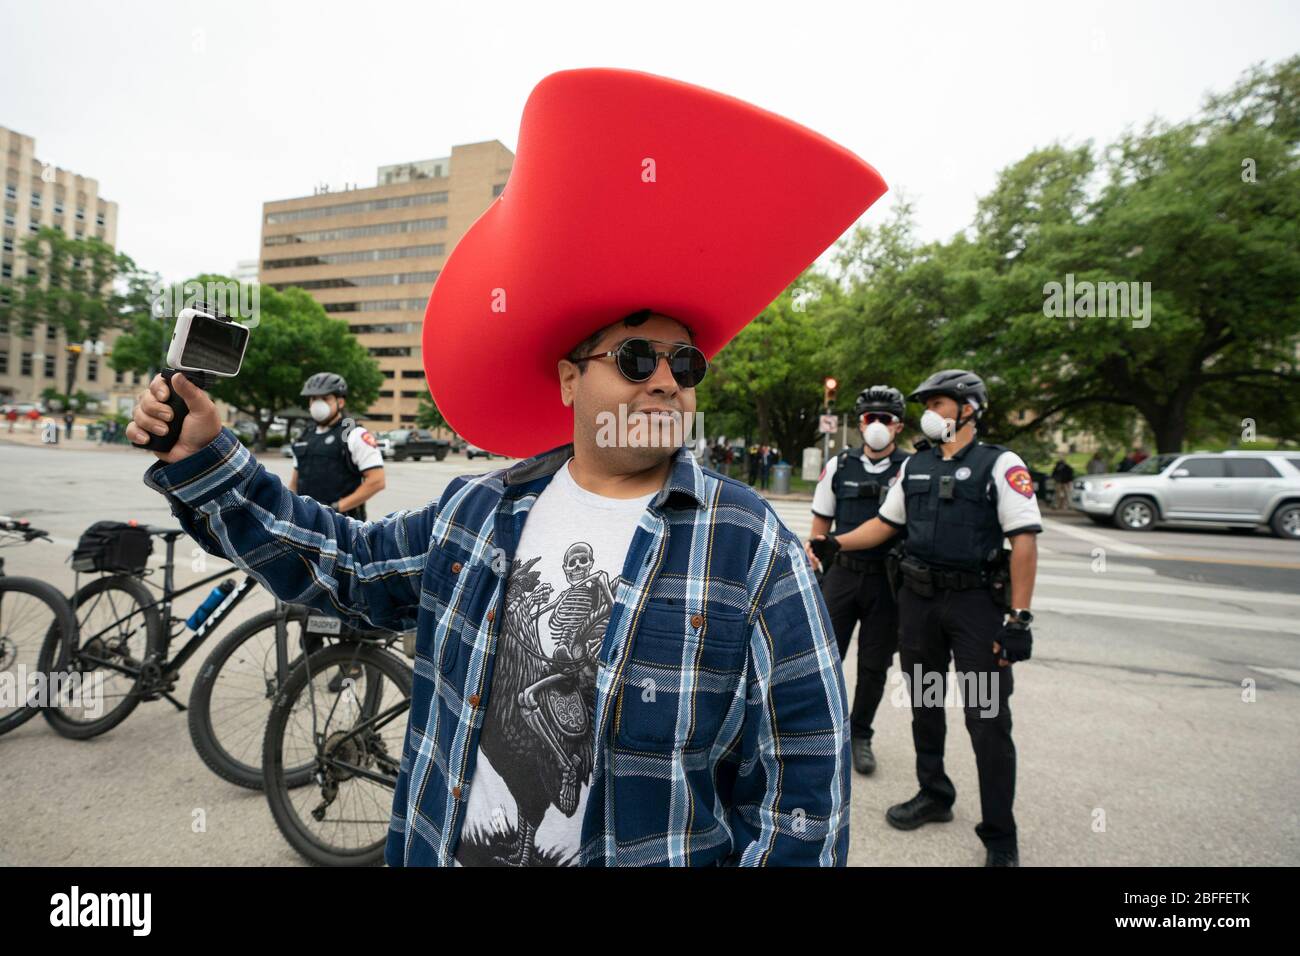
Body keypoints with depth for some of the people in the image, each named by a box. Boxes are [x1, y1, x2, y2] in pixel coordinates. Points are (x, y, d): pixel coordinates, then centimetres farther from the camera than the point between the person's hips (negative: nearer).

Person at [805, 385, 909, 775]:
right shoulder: (839, 466, 3)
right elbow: (821, 521, 9)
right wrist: (814, 553, 6)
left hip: (887, 579, -1)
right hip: (842, 574, 1)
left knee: (874, 666, 10)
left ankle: (860, 736, 29)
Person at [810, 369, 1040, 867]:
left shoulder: (1000, 464, -7)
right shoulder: (914, 466, 10)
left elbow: (1024, 542, -12)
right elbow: (886, 523, 15)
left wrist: (1018, 619, -16)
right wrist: (836, 543, 2)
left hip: (977, 602, -5)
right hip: (918, 599, 6)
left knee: (988, 720, 0)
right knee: (924, 704, 16)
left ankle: (1000, 838, 17)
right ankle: (934, 797, 36)